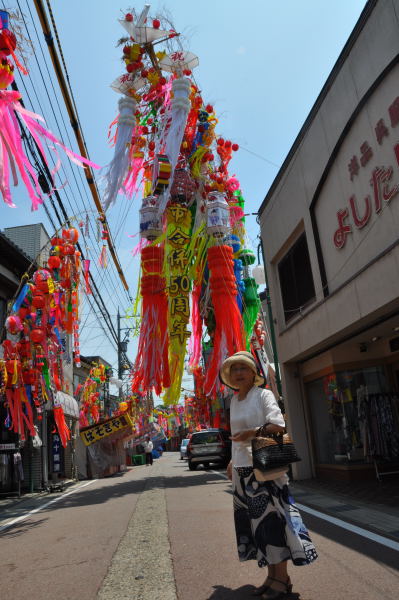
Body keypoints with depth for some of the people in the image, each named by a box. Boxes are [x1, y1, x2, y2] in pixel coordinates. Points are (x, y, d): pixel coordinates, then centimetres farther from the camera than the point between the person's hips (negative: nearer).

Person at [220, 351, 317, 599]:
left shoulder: (263, 395, -7)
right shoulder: (234, 401, 12)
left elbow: (278, 425, -17)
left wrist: (253, 433, -22)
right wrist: (232, 462, 17)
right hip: (242, 469, 7)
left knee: (272, 519, -2)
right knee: (256, 522, 10)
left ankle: (282, 579, 11)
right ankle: (272, 575, 23)